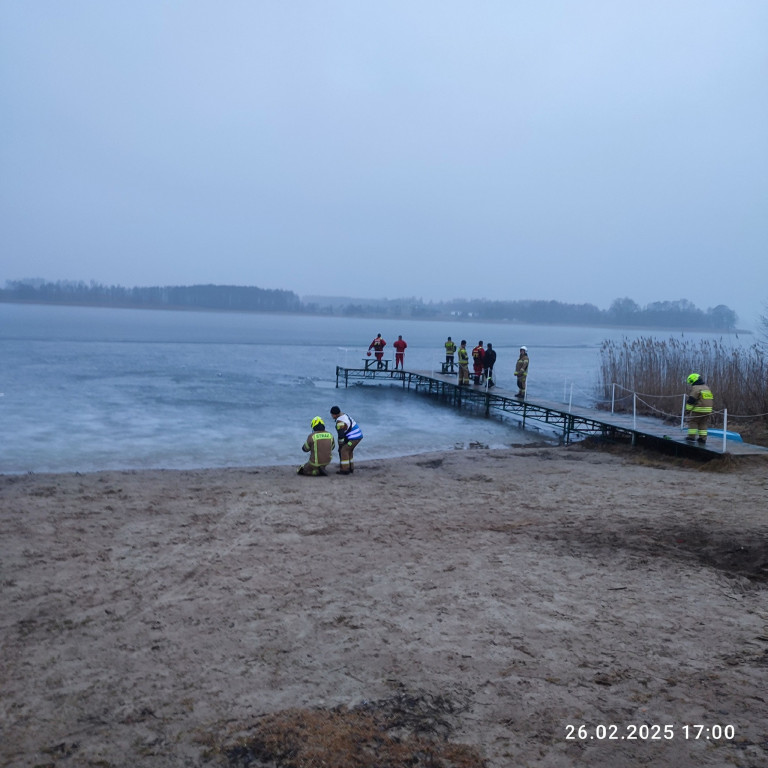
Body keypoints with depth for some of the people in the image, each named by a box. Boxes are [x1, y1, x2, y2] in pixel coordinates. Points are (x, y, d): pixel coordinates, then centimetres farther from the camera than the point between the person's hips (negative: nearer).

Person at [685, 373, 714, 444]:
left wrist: (687, 410, -9)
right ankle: (703, 438, 11)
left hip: (697, 410, -8)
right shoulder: (707, 388, 16)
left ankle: (692, 436, -3)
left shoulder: (695, 388, -12)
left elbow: (691, 400, -15)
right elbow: (712, 399, 23)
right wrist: (710, 409, 30)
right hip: (708, 410, 8)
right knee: (703, 424, 12)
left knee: (692, 422, 2)